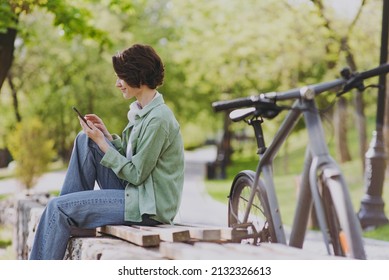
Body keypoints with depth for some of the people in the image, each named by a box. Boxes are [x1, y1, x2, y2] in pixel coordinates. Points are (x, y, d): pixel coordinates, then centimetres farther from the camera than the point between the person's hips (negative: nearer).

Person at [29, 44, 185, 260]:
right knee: (84, 139, 6)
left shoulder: (158, 119, -20)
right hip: (132, 192, 10)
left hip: (148, 206, -10)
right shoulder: (142, 111, 10)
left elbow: (136, 174, -19)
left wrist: (101, 142, -13)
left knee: (58, 208, -14)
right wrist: (106, 135, 2)